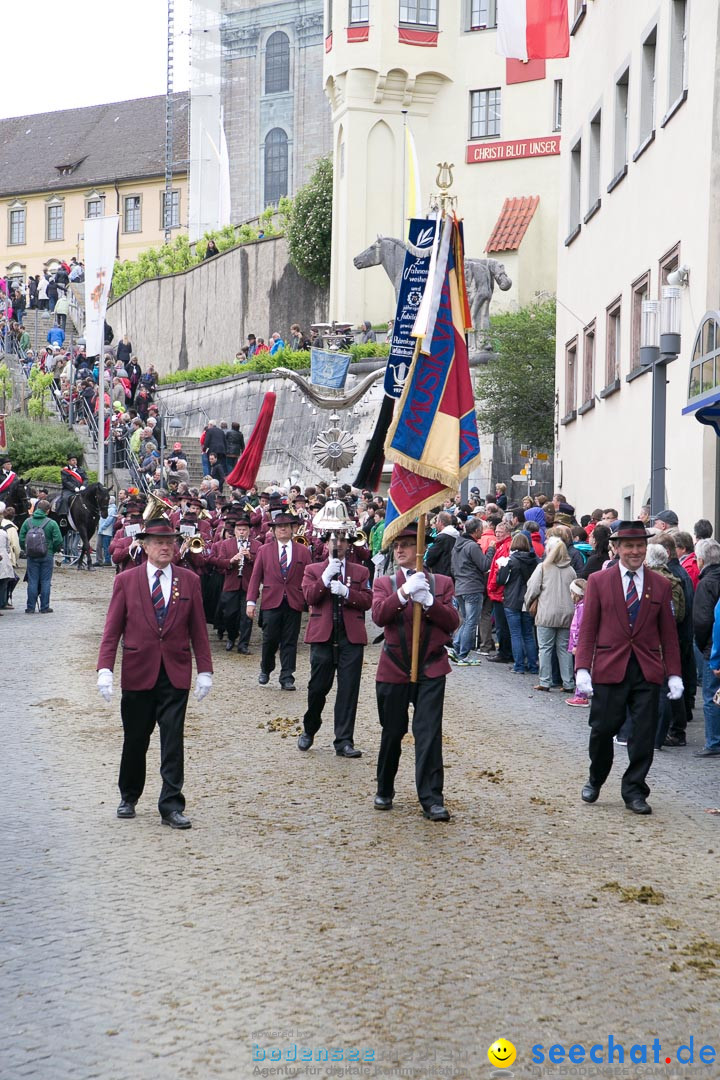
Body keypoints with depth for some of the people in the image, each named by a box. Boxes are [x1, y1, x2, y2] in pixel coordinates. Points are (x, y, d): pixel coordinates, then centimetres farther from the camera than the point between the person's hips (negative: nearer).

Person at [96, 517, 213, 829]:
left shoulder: (189, 581, 5)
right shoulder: (126, 581, 2)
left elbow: (198, 629, 6)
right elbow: (112, 629, 0)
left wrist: (205, 671, 2)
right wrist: (104, 669, -9)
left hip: (176, 673, 0)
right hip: (138, 672, 0)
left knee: (173, 742, -3)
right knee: (135, 740, 11)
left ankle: (171, 806, 0)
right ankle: (129, 797, 30)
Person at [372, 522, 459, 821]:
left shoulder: (441, 583, 7)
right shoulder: (384, 583, 6)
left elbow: (453, 622, -2)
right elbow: (379, 616, -13)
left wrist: (428, 602, -16)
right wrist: (404, 593, -25)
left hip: (431, 670, -1)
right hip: (394, 670, 1)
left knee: (429, 734, -7)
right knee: (392, 732, 10)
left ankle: (432, 799, -5)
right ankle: (384, 791, 27)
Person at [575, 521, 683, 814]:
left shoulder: (661, 585, 7)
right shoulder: (598, 581, 3)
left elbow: (669, 634, 8)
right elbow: (587, 629, 1)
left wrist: (674, 674, 2)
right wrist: (582, 668, -9)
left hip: (648, 671, 1)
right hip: (609, 669, -1)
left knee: (644, 735, 1)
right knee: (602, 730, 3)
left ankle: (634, 791, 15)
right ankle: (595, 781, 28)